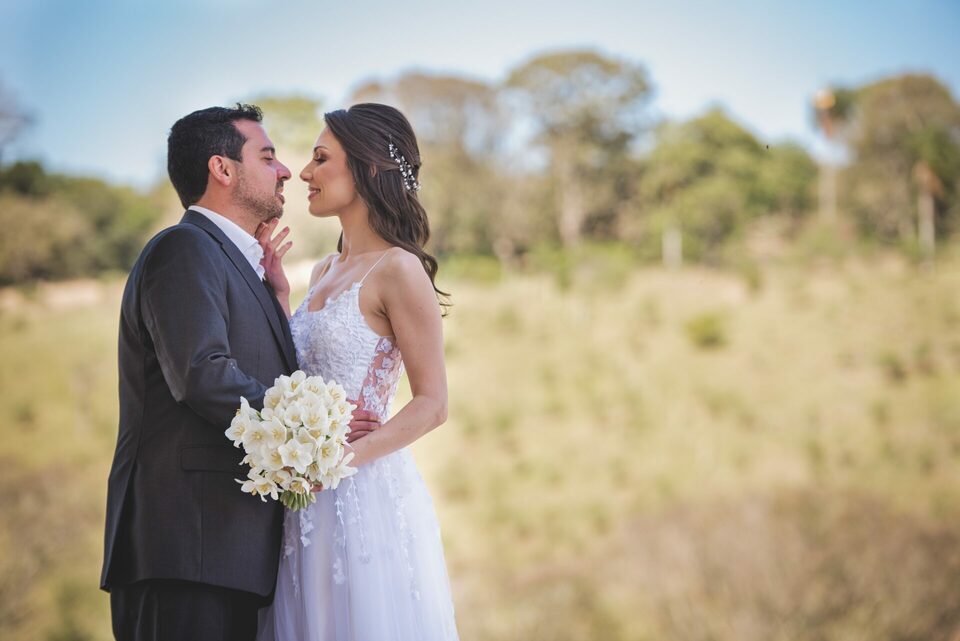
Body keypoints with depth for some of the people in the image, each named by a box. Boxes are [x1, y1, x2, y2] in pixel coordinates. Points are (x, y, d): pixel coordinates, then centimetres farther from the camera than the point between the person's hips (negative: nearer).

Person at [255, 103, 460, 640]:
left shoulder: (397, 269, -10)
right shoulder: (325, 271, 15)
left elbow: (433, 403, -13)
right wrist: (277, 293, 10)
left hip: (366, 494, -8)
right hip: (311, 506, 8)